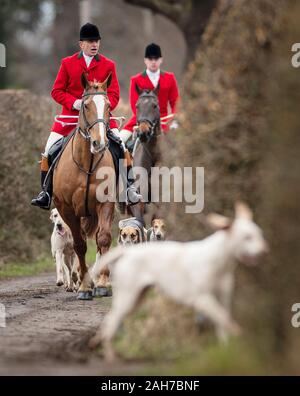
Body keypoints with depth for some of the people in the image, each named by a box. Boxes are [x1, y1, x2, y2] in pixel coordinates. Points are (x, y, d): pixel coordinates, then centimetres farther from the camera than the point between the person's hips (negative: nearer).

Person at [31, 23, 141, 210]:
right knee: (49, 151, -7)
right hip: (71, 115, 1)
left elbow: (114, 94, 1)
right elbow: (57, 91, 4)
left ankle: (129, 187, -7)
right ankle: (46, 193, 4)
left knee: (121, 146, -17)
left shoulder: (108, 65, 4)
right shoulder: (68, 63, 4)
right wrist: (74, 103, -14)